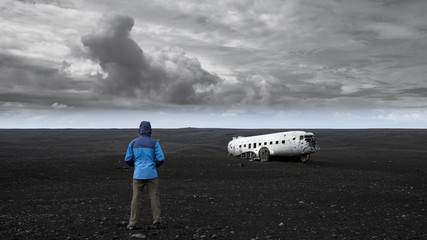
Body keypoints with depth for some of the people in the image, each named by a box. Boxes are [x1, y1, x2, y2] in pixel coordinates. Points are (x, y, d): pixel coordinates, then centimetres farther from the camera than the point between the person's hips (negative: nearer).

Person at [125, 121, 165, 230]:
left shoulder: (133, 143, 3)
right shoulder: (154, 142, -4)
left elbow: (128, 159, 7)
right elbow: (161, 158, -8)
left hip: (138, 175, 2)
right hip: (151, 174, -2)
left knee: (136, 198, 8)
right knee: (154, 197, 6)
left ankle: (133, 223, 8)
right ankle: (157, 222, 4)